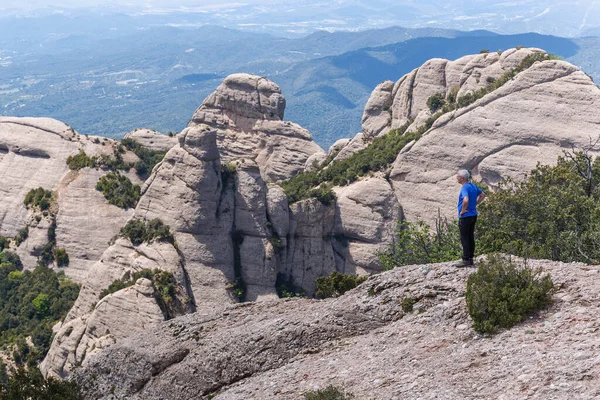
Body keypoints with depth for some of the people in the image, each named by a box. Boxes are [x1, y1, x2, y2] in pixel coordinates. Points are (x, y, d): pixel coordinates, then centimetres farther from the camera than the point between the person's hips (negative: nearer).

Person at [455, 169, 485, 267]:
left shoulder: (465, 188, -19)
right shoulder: (472, 186, 9)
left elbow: (466, 200, -37)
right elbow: (482, 195, 23)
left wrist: (462, 210, -21)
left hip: (465, 216, -9)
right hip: (473, 215, 9)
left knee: (464, 239, -4)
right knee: (470, 238, 13)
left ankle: (466, 260, -2)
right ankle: (470, 259, 18)